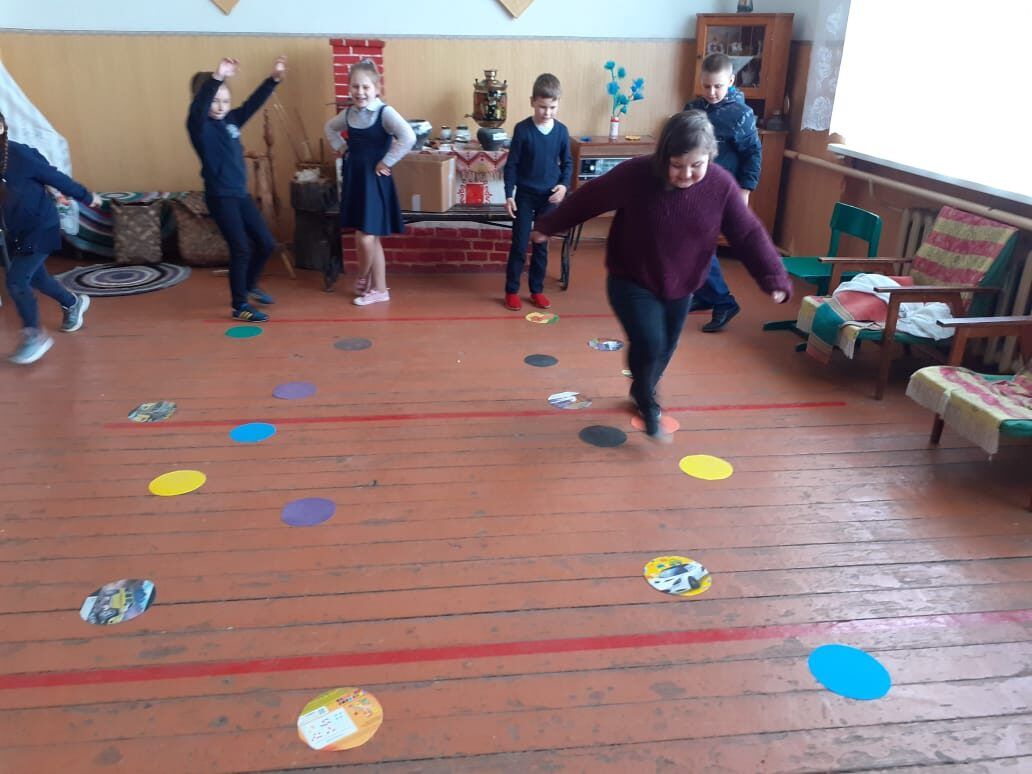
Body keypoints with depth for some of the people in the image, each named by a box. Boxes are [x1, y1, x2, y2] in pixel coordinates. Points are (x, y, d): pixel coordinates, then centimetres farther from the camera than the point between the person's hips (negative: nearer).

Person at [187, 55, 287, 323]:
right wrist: (217, 77, -44)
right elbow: (198, 107, -30)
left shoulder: (231, 121, 10)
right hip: (220, 197, -8)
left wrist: (274, 79, 5)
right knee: (241, 249, -7)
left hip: (241, 194, 8)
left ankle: (250, 286, 34)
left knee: (266, 244, 11)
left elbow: (253, 103, 13)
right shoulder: (200, 126, -10)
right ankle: (240, 306, 5)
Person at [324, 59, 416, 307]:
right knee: (371, 239, 11)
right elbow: (330, 127, 28)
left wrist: (386, 162, -22)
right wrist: (340, 147, 11)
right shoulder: (349, 113, 6)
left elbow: (408, 137, -29)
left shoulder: (385, 112, -13)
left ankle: (362, 279, 22)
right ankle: (379, 289, 21)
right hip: (353, 179, 6)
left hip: (374, 181, -6)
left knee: (365, 238, -6)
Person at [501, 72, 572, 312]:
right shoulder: (522, 129, -9)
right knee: (519, 245, 2)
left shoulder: (561, 131, -2)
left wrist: (564, 185, -10)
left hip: (549, 196, 2)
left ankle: (537, 290, 22)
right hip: (524, 195, -2)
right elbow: (511, 164, -6)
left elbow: (567, 163, 7)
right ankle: (511, 291, 13)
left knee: (541, 245, 10)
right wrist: (509, 195, -11)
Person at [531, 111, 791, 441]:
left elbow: (749, 234, -10)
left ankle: (642, 393, 47)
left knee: (665, 349, 16)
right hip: (631, 282, -4)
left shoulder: (721, 185, -15)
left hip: (680, 287, 4)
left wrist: (775, 278, -18)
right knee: (649, 344, -17)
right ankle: (648, 405, 13)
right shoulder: (635, 174, -23)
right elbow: (589, 198, -11)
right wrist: (548, 226, -1)